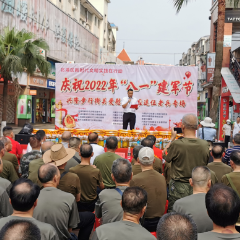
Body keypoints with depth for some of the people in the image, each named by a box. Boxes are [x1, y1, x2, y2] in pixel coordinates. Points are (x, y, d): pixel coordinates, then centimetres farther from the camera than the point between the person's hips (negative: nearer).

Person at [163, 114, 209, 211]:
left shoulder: (176, 144, -19)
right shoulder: (205, 144, -6)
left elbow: (165, 156, 0)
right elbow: (206, 163, 8)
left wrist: (172, 138, 4)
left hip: (178, 187, -4)